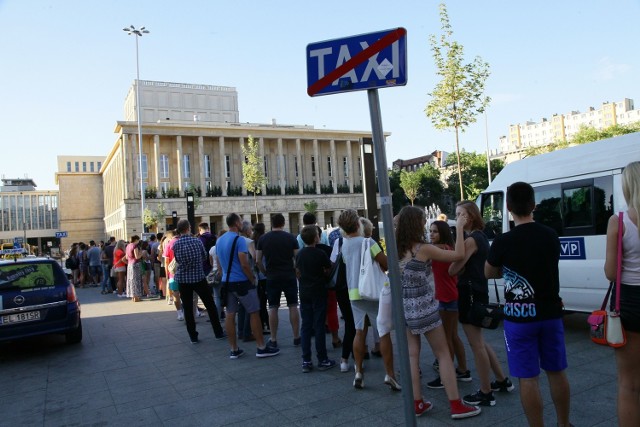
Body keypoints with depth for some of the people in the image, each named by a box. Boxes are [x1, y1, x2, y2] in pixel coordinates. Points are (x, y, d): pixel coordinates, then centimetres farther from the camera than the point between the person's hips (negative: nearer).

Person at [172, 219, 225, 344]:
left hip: (183, 279, 1)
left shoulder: (175, 244, -4)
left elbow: (177, 260, 7)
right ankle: (218, 333, 15)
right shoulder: (197, 241, -6)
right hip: (198, 277, -1)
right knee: (210, 305, 9)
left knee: (188, 308, 8)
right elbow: (204, 256, 7)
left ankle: (193, 336, 11)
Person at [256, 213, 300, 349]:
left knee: (273, 308, 6)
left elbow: (258, 261, 0)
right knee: (293, 306, 8)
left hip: (272, 277, 1)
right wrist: (296, 272, 10)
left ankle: (273, 339, 10)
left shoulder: (263, 239, 1)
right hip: (289, 276, 0)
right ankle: (296, 337, 12)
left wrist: (266, 273, 13)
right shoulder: (290, 237, -2)